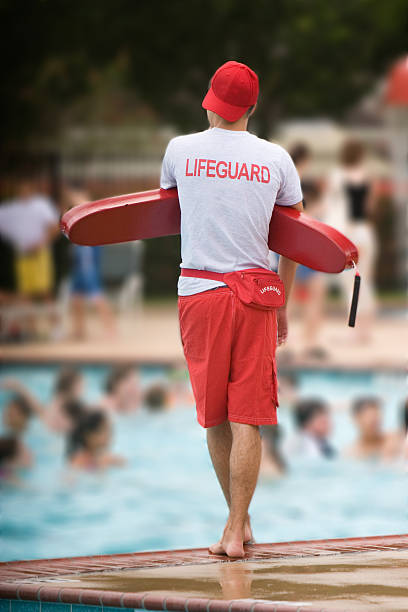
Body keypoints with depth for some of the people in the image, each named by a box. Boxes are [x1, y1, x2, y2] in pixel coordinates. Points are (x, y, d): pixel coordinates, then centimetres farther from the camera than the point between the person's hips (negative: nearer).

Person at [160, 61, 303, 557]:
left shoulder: (180, 150, 0)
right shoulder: (276, 159, 1)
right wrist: (282, 303, 20)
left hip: (198, 292, 0)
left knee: (214, 417, 13)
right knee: (246, 420, 0)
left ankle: (239, 520, 21)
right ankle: (235, 531, -4)